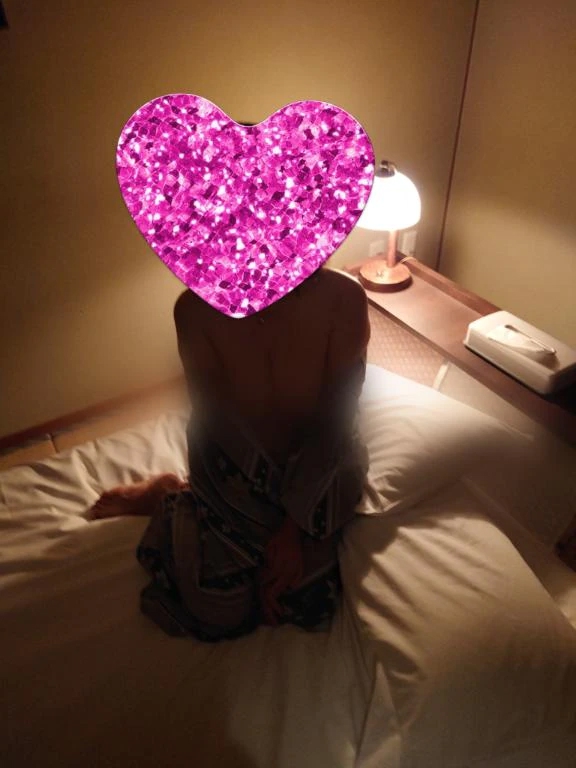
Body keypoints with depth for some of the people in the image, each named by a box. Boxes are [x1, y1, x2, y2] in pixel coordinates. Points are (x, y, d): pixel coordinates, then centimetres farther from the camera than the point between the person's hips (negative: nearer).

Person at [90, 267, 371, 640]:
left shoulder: (343, 297, -20)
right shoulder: (197, 308, -19)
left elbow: (334, 422, -16)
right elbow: (215, 426, -16)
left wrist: (296, 523, -18)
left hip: (316, 471, 2)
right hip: (236, 474, -1)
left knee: (307, 607, -7)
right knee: (220, 614, -5)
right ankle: (169, 498, 22)